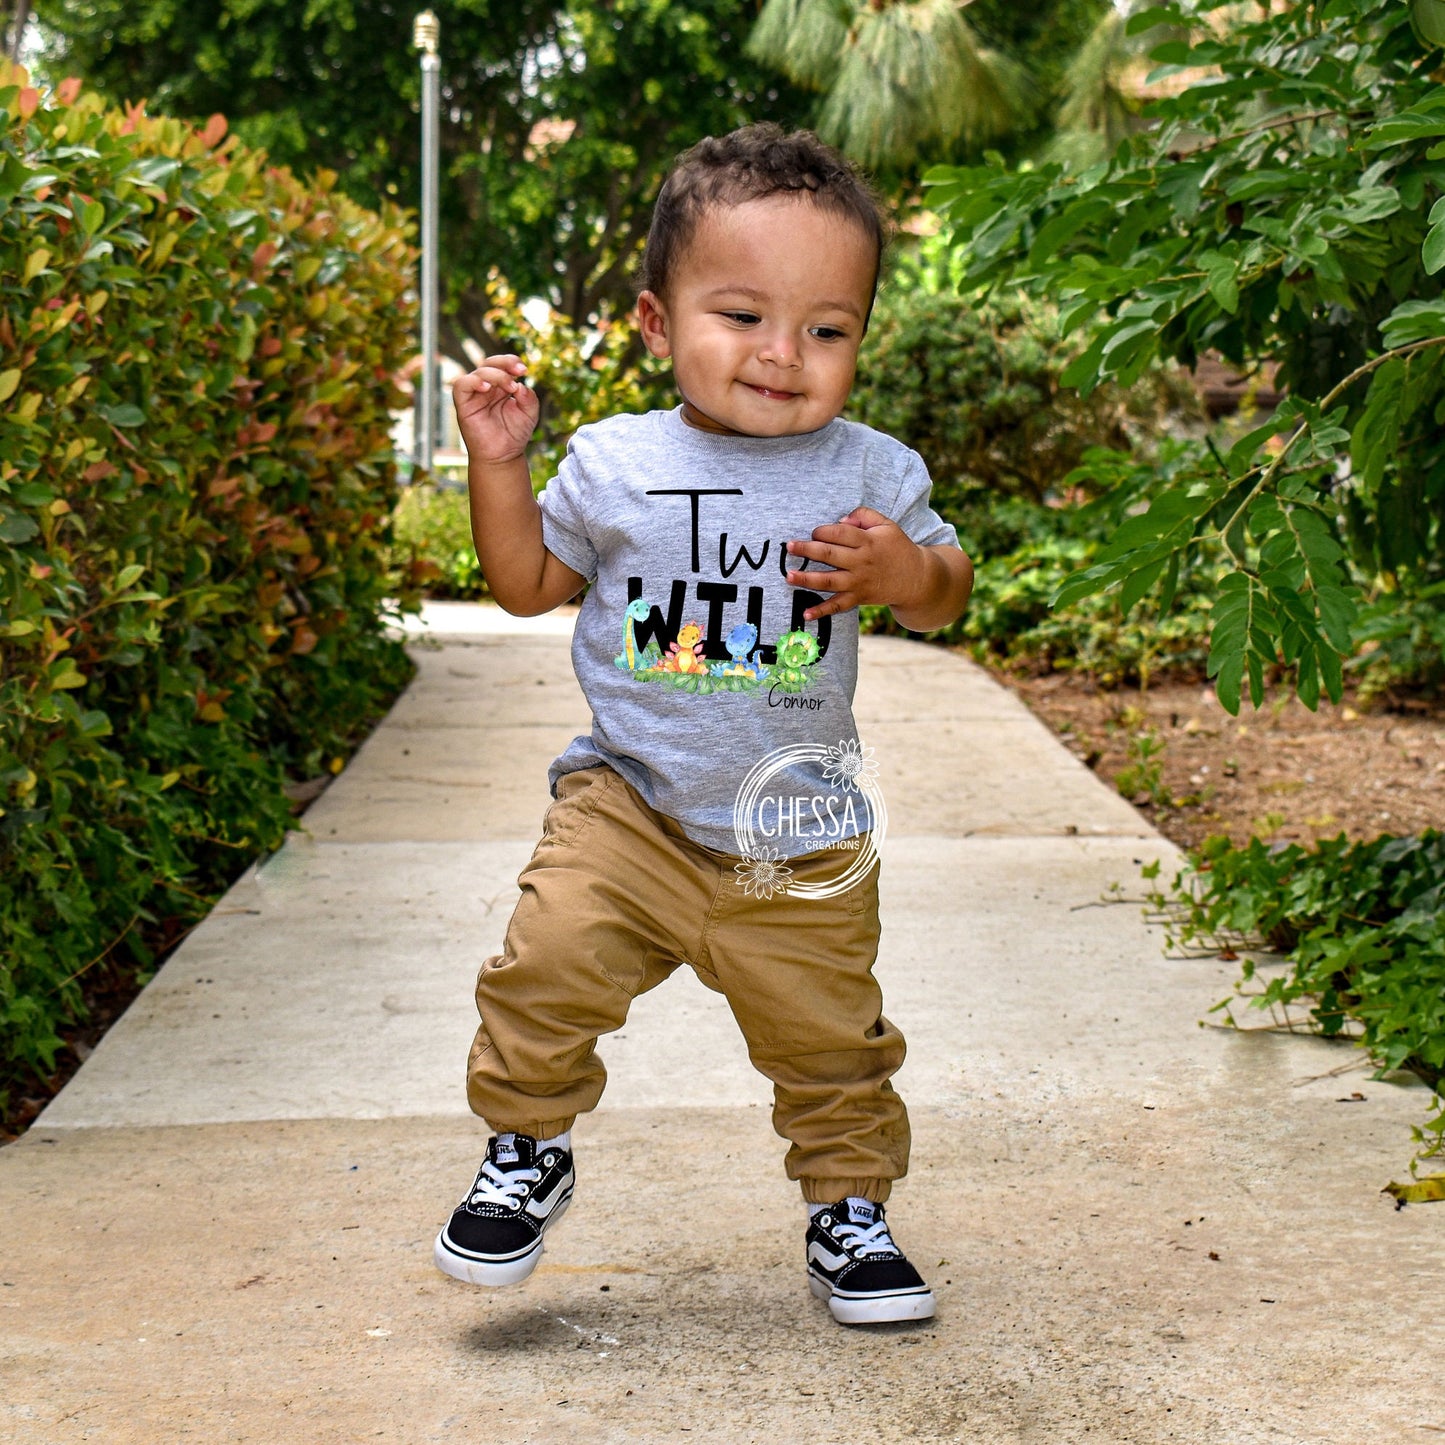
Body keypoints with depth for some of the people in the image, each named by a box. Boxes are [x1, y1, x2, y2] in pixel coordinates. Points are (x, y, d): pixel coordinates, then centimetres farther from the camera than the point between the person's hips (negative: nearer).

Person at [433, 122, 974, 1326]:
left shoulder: (869, 473, -4)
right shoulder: (612, 464, -3)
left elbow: (944, 596, 5)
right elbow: (529, 582, 10)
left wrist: (909, 574, -18)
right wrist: (498, 464, -4)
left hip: (800, 840, 0)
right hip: (629, 809, 0)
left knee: (831, 1039, 9)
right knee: (548, 961, -16)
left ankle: (850, 1205, 33)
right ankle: (529, 1149, 11)